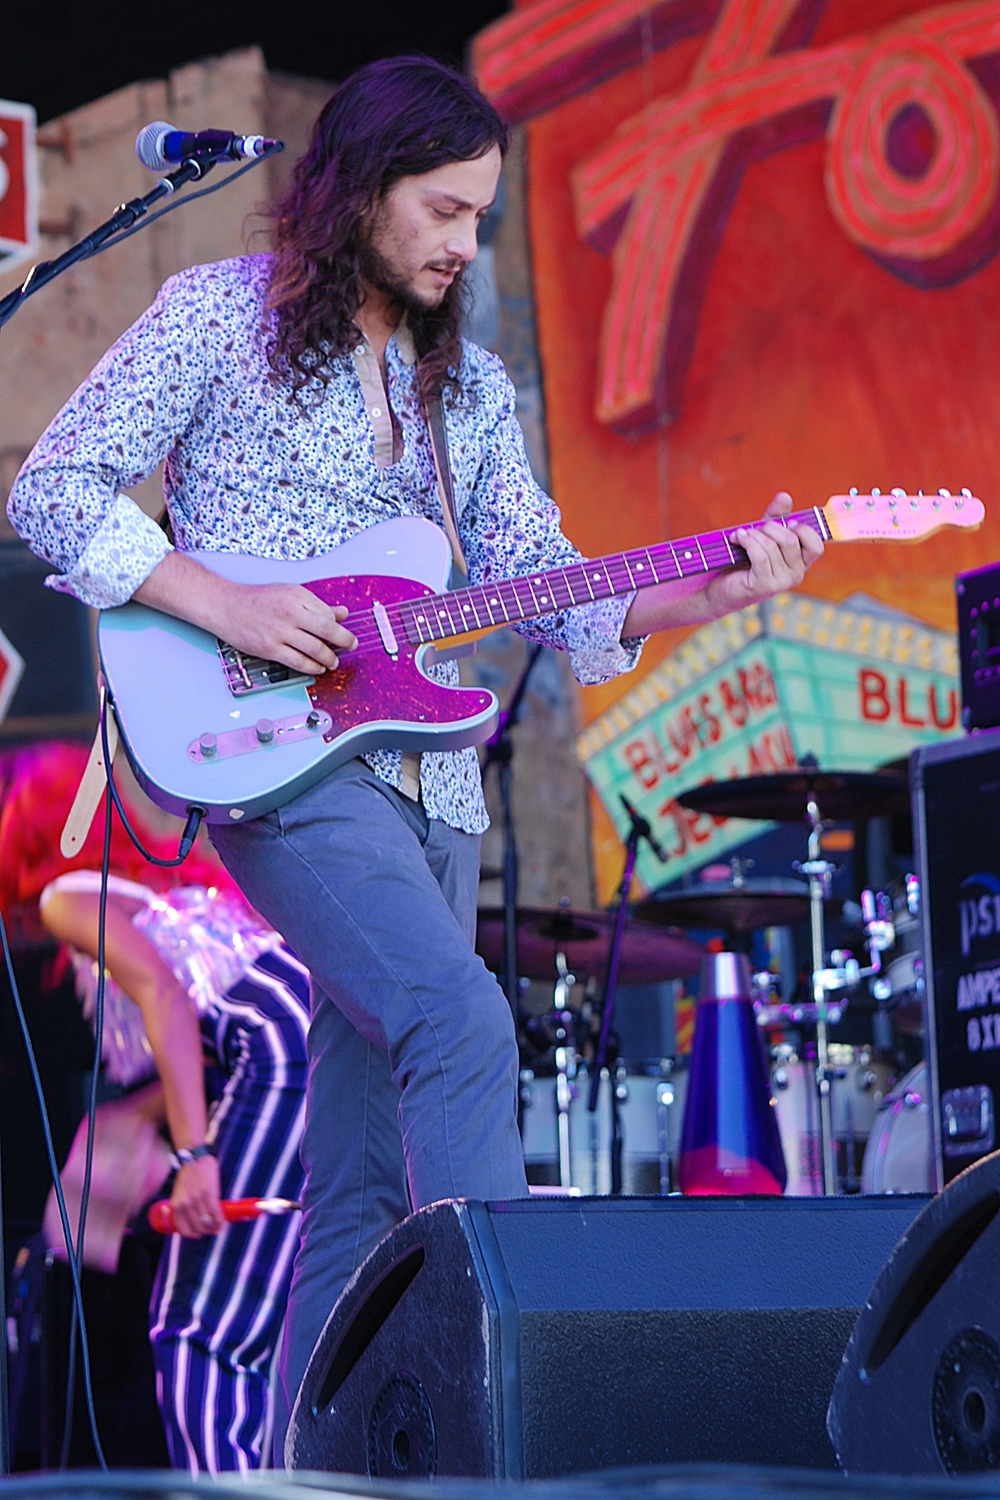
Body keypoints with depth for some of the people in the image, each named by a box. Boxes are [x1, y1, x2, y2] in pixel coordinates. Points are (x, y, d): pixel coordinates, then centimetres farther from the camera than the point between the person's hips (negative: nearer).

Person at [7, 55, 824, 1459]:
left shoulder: (470, 382, 17)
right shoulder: (220, 314, 1)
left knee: (365, 1176, 4)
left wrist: (711, 593, -6)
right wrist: (225, 605, -14)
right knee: (463, 1022, -26)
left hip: (423, 778, 6)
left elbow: (539, 588, 11)